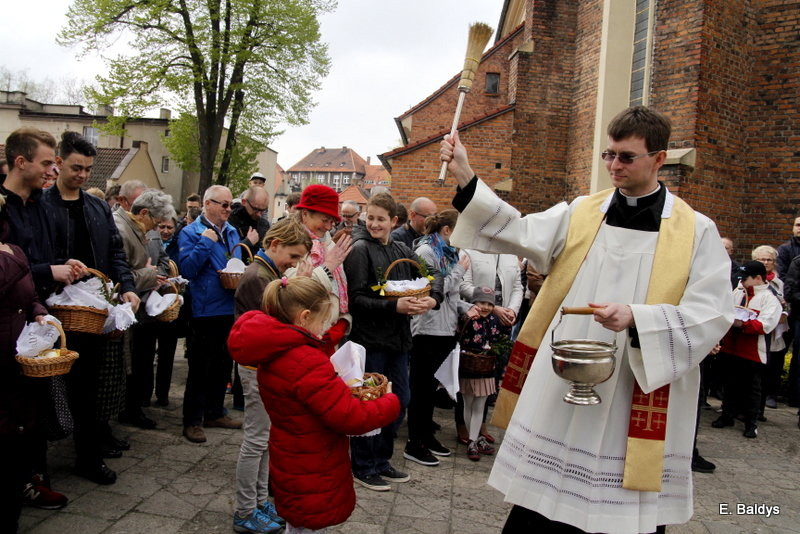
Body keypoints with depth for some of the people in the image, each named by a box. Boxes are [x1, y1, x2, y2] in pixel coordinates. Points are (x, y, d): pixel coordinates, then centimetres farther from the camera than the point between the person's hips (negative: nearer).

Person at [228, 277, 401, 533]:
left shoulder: (276, 353, 0)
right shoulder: (306, 363, -31)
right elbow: (350, 418, -28)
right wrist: (391, 403, -13)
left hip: (292, 467, 9)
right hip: (313, 479, -9)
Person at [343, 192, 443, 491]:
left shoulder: (401, 250, 10)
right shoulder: (360, 249, -9)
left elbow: (432, 272, 14)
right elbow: (355, 299, -15)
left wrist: (433, 298, -6)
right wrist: (394, 306, -24)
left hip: (398, 339, 7)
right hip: (369, 339, -7)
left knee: (399, 402, 15)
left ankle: (381, 461, 32)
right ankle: (363, 468, 21)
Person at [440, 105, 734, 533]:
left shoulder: (697, 231, -2)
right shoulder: (580, 214, 6)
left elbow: (712, 315, -8)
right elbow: (521, 234, -7)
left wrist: (637, 320, -24)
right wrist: (465, 178, -16)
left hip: (638, 400, -2)